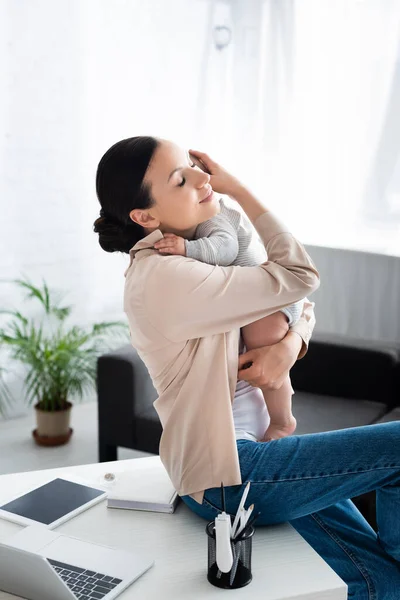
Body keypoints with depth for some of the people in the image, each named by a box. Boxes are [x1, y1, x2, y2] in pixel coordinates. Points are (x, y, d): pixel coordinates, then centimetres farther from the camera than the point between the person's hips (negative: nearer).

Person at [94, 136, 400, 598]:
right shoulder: (163, 278, -22)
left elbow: (301, 306, 11)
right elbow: (300, 277, -21)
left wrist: (289, 346, -12)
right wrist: (238, 190, -14)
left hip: (251, 447, 8)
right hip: (226, 480, -8)